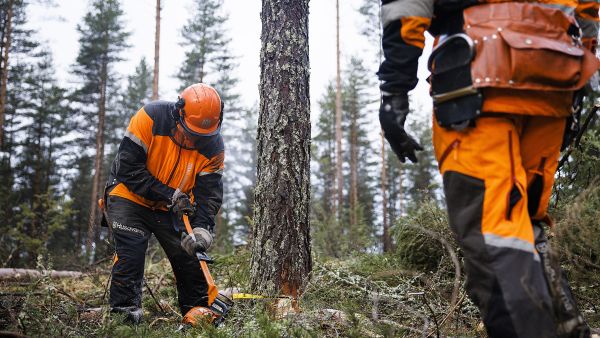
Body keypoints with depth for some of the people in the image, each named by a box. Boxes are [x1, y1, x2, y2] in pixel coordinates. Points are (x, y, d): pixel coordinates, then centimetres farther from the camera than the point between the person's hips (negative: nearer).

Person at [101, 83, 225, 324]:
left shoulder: (213, 146, -16)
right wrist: (170, 196, -29)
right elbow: (128, 168, -26)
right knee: (130, 255, -18)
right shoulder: (151, 118, -27)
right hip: (129, 198, -3)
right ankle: (123, 314, -9)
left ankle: (199, 312, 22)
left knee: (190, 255, 5)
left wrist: (202, 228, -32)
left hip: (173, 209, 4)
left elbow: (209, 193, -15)